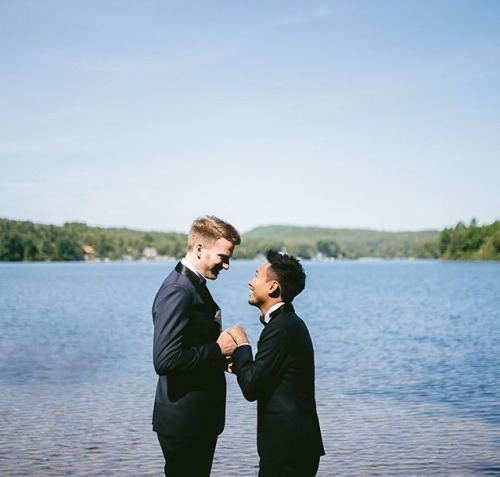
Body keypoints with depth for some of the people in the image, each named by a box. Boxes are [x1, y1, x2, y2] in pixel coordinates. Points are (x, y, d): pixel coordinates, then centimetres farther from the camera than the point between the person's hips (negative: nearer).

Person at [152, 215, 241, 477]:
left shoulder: (196, 286, 11)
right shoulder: (177, 291, -20)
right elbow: (165, 361, -28)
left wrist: (221, 356, 4)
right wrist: (217, 350, -19)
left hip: (202, 417, 10)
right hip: (183, 421, -10)